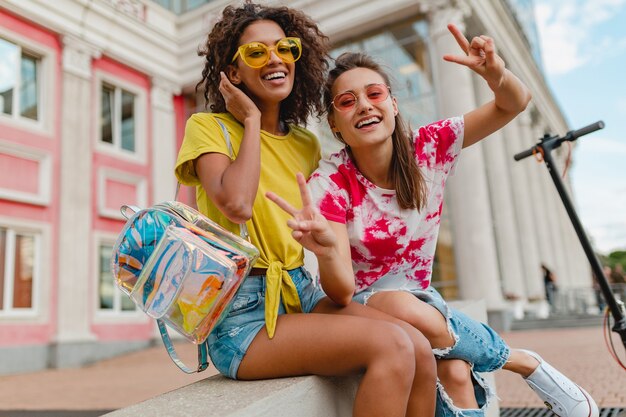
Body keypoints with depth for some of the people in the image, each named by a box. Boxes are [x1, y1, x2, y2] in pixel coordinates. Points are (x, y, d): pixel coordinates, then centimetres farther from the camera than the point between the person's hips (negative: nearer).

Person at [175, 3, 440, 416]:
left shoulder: (306, 145, 12)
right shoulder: (208, 127, -4)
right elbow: (237, 205, -25)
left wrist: (337, 287, -4)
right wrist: (251, 120, -11)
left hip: (302, 294, 6)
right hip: (243, 314, -6)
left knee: (420, 348, -15)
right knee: (391, 344, -24)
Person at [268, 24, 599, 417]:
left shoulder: (429, 148, -11)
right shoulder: (330, 184, -20)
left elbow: (513, 104, -9)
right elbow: (342, 289, -27)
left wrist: (495, 73, -33)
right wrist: (324, 248, -50)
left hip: (421, 296, 2)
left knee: (455, 372, -30)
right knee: (405, 308, -34)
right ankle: (523, 360, -9)